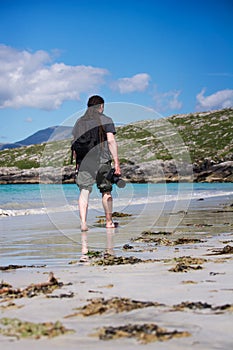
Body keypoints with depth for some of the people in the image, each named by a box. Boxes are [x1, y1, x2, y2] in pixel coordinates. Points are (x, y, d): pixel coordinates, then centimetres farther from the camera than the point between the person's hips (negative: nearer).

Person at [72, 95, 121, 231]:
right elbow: (111, 141, -6)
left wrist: (78, 162, 20)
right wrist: (116, 162, -6)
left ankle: (83, 223, -14)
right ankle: (109, 222, 17)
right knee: (106, 191, 10)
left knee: (84, 191, -2)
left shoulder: (79, 122, 15)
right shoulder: (106, 120, 2)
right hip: (102, 160, -2)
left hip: (83, 161, 2)